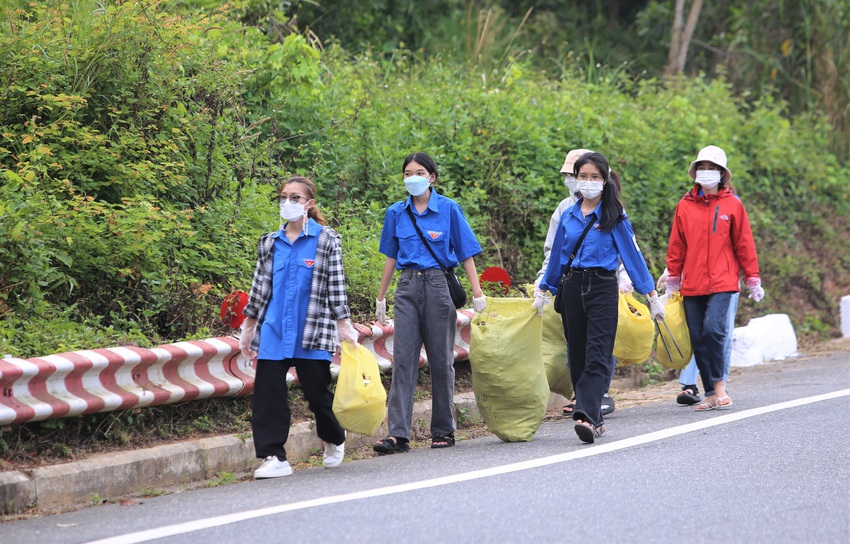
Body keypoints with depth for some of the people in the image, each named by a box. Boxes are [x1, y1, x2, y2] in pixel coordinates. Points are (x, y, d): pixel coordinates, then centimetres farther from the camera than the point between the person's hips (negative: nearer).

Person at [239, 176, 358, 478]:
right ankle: (274, 457, -3)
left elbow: (336, 286, 0)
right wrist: (247, 330, 14)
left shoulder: (326, 240, 1)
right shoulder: (269, 243, 11)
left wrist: (344, 328, -6)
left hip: (312, 329, -3)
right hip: (273, 329, 3)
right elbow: (259, 287, 15)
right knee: (267, 392, -6)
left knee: (317, 392, 3)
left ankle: (334, 441, 31)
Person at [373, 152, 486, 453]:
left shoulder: (448, 209, -1)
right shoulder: (397, 213, 8)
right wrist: (381, 297, 19)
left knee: (441, 359, 4)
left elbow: (466, 253, 1)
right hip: (408, 286, 2)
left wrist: (477, 293, -4)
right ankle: (398, 434, -11)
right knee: (403, 359, -6)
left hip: (438, 284, -2)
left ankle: (443, 431, 14)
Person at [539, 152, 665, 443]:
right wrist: (545, 290, 24)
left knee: (597, 356, -14)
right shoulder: (568, 217, 11)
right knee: (577, 357, 5)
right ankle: (594, 419, 12)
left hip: (602, 288, -5)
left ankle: (587, 416, -28)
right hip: (572, 288, 5)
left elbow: (632, 255, 0)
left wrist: (652, 295, -1)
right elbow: (557, 256, 20)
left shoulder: (614, 217, 0)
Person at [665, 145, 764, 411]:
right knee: (698, 339, 2)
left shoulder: (732, 205, 3)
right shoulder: (685, 206, 8)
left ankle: (719, 384, -4)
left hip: (722, 282, -3)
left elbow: (744, 245, 6)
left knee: (714, 329, -20)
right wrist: (672, 280, 12)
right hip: (692, 286, 3)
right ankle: (711, 394, 11)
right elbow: (676, 247, 12)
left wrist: (753, 280, 6)